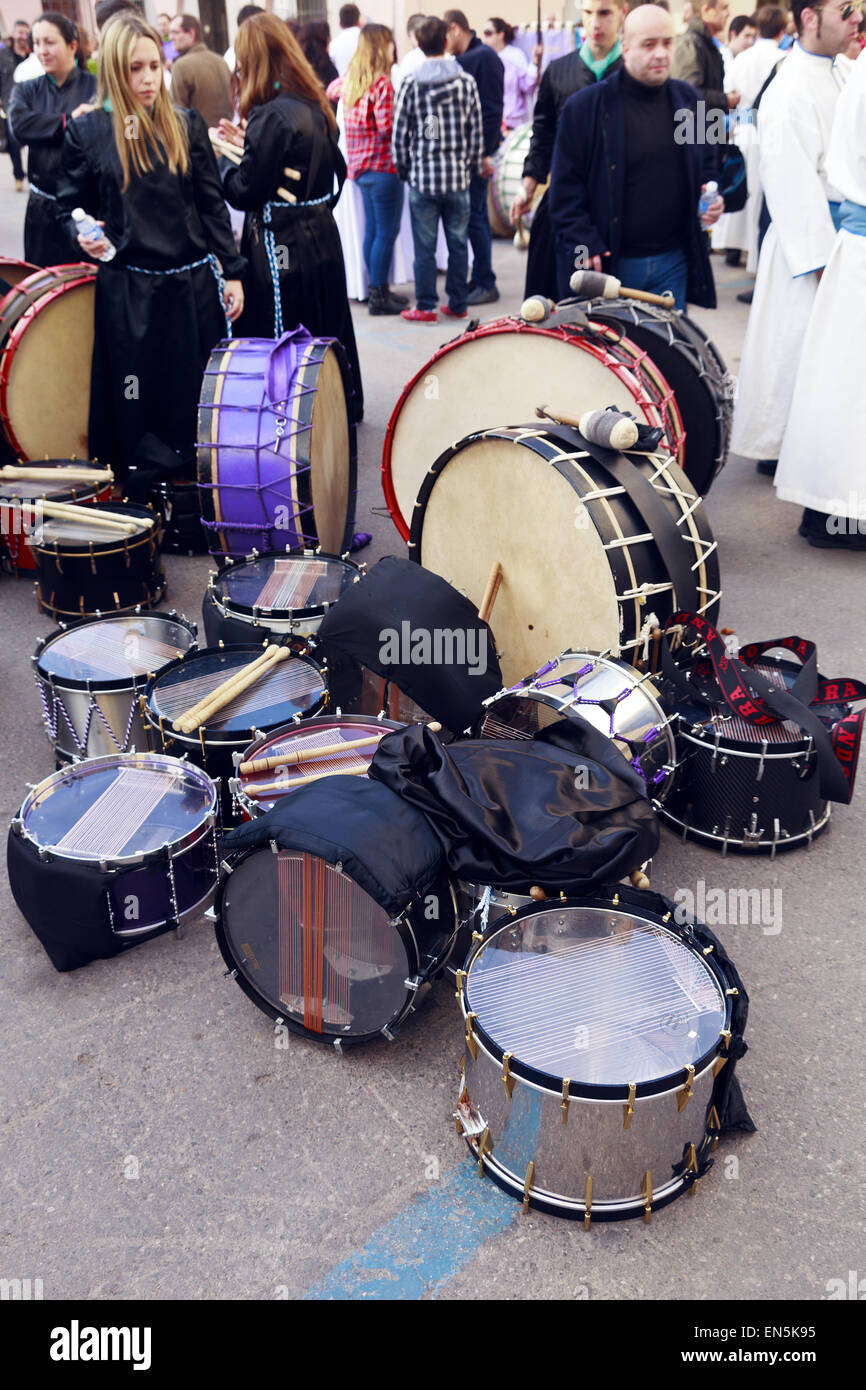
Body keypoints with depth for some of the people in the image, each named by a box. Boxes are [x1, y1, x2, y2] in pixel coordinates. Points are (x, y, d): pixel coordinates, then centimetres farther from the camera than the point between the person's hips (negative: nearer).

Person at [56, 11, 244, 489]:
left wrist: (231, 272, 4)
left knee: (199, 392, 8)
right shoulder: (87, 132, 0)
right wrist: (85, 238, -14)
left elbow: (212, 206, 8)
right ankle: (142, 499, 17)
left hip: (193, 284, 2)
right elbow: (70, 207, 7)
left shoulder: (187, 126, 6)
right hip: (128, 292, -2)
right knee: (138, 401, 3)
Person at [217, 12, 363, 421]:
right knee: (325, 336, 20)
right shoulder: (315, 107, 7)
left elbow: (244, 192, -16)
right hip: (321, 238, 9)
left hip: (282, 251, -9)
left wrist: (221, 155, 1)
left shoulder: (271, 116, -19)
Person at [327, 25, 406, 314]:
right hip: (383, 166, -9)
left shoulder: (350, 78, 10)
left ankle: (378, 289, 23)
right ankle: (379, 296, -1)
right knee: (386, 232, -4)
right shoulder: (381, 83, -16)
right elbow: (387, 126, -22)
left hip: (360, 167, 9)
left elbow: (331, 91, 31)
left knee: (373, 230, 15)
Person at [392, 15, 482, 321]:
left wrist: (403, 170, 11)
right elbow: (476, 131, 5)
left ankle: (426, 307, 7)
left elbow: (399, 133, -1)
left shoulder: (410, 84, -4)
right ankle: (458, 304, 16)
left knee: (424, 246, 3)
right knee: (458, 243, 10)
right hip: (458, 176, 2)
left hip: (422, 176, -2)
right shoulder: (467, 82, 1)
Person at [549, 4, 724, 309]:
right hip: (610, 264, -4)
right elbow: (565, 189, -4)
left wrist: (712, 195, 3)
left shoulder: (688, 100, 10)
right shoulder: (585, 106, -4)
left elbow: (709, 162, 23)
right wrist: (584, 245, -13)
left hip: (673, 260, 4)